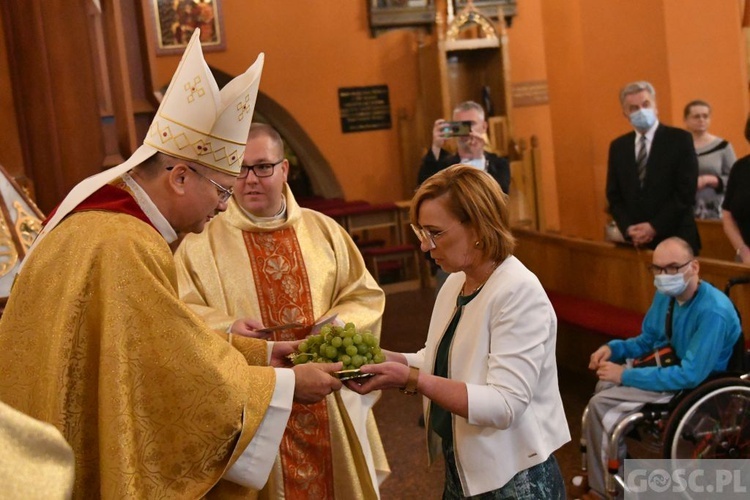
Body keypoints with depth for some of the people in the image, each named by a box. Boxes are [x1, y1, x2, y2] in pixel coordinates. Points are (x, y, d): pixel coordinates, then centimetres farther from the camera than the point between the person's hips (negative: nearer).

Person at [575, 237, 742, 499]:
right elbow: (647, 340, 13)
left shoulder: (713, 312, -30)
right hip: (674, 364, 9)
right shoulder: (666, 294, -2)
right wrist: (614, 348, -8)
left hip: (699, 385, -9)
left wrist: (627, 375, -26)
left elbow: (690, 376, -31)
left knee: (601, 405, -14)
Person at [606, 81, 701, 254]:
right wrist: (628, 229, -8)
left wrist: (654, 227, -15)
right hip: (635, 241, 3)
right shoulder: (618, 146, 9)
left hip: (675, 238, -3)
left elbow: (686, 192, -10)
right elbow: (614, 196, 8)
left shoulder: (680, 139, -3)